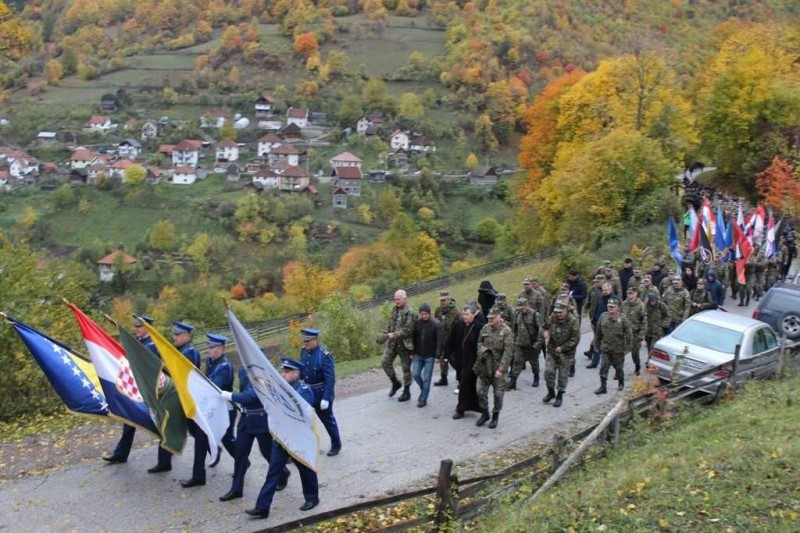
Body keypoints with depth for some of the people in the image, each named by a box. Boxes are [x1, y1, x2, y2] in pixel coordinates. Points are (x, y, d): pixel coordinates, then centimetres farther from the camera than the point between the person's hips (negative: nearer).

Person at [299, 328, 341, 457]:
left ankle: (336, 445, 33)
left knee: (327, 420, 12)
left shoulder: (324, 356, -24)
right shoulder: (304, 351, -4)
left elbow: (330, 380, -24)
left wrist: (326, 398, -27)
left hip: (321, 394, -6)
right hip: (306, 392, 6)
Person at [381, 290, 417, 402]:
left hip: (404, 344, -7)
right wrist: (388, 333, 4)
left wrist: (395, 335, -24)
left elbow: (408, 330, -22)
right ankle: (395, 383, 22)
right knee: (385, 362, 2)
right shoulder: (394, 309, 7)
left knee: (406, 368, 4)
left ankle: (406, 392, 17)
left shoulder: (410, 313, -16)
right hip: (392, 342, 7)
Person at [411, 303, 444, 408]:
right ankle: (423, 390, 27)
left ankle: (423, 399, 12)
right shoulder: (416, 323, -1)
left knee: (426, 378, 2)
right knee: (415, 374, 1)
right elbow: (413, 338, 7)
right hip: (418, 355, 4)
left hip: (430, 356, -4)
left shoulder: (436, 324, -13)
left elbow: (440, 341, -13)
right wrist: (412, 352, 5)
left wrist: (438, 355, -17)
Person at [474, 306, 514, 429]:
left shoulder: (506, 331, -12)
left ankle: (495, 416, 20)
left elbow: (508, 352, -15)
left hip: (498, 367, -4)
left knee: (498, 393, 4)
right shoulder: (485, 328, 2)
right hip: (485, 366, 4)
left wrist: (501, 369, -19)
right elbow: (479, 342, 16)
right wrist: (482, 349, -7)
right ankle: (484, 413, 26)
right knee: (481, 391, 8)